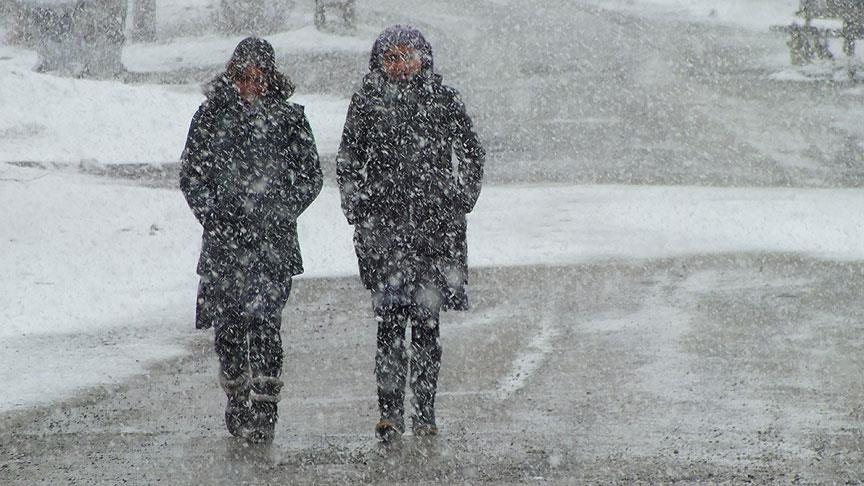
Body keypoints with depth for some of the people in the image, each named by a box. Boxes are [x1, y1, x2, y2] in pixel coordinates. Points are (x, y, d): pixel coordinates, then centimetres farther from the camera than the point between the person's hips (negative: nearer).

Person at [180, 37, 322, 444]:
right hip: (224, 239, 2)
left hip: (272, 239, -2)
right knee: (228, 324, 5)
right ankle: (236, 402, 20)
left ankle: (263, 410, -12)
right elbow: (191, 175, 9)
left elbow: (310, 177, 7)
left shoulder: (289, 117, 4)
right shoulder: (211, 116, 6)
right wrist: (213, 217, -4)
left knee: (264, 320, -12)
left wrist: (281, 215, -5)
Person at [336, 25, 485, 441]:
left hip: (436, 223, 0)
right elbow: (347, 164, 14)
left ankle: (425, 411, 6)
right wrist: (358, 211, 6)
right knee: (390, 317, -8)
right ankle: (390, 410, -7)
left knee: (426, 320, 0)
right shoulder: (366, 103, 7)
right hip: (385, 225, 0)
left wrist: (462, 200, 7)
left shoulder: (444, 101, 6)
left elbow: (471, 155, 16)